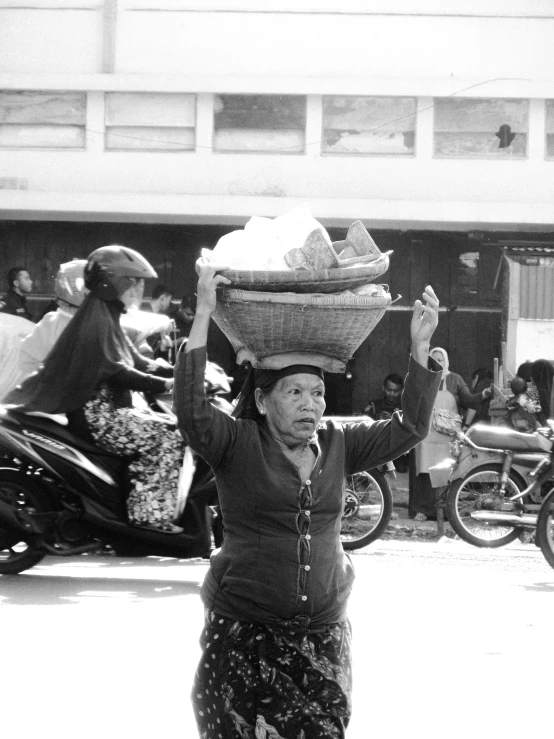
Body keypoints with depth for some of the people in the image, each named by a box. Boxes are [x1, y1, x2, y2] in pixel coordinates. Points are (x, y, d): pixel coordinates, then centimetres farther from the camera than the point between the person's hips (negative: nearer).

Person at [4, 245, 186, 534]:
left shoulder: (109, 317, 18)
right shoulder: (96, 318, -14)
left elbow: (136, 363, 18)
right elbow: (115, 370, -24)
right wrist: (166, 384, -29)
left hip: (109, 409, 11)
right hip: (94, 414, -11)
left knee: (168, 430, 8)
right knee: (167, 439, -18)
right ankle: (149, 514, -18)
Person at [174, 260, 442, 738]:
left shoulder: (336, 444, 8)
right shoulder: (238, 446, -5)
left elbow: (408, 428, 5)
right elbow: (191, 411, -22)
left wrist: (421, 346, -4)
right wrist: (203, 316, -25)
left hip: (323, 639, 4)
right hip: (243, 637, -3)